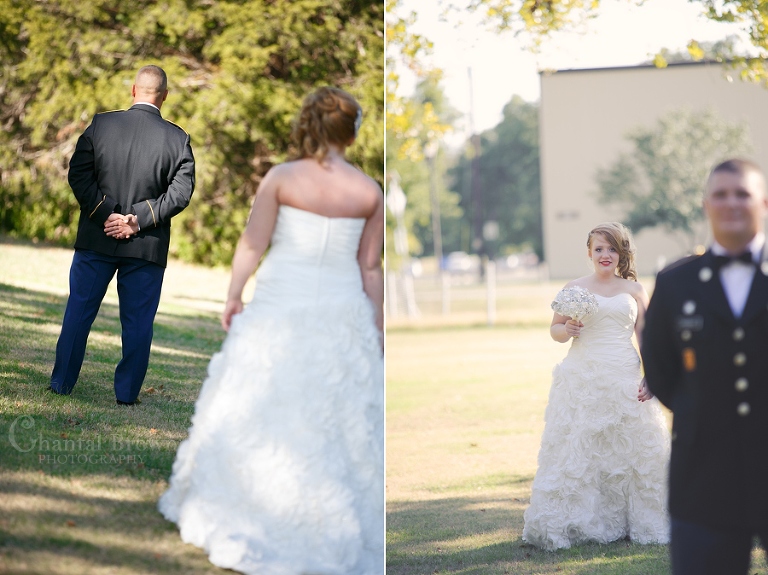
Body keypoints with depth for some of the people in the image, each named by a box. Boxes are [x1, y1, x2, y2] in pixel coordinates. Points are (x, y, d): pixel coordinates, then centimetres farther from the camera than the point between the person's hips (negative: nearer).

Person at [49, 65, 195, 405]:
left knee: (79, 310, 13)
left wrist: (105, 215, -7)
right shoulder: (178, 138, -4)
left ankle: (62, 382, 19)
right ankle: (127, 392, 11)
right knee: (138, 321, 8)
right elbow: (181, 192, -10)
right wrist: (138, 221, -11)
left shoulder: (101, 124, -3)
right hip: (148, 247, -1)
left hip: (96, 238, 1)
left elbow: (78, 174, -7)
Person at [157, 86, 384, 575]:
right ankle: (336, 528, 15)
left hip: (280, 311, -1)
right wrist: (377, 326, 8)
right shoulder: (370, 192, -2)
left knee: (262, 417, 10)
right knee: (339, 421, 9)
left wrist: (233, 296, 8)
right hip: (342, 314, 1)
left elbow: (253, 245, -5)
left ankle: (243, 515, 20)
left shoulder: (282, 178, -7)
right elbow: (370, 268, 0)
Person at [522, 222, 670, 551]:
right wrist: (567, 330, -12)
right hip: (582, 382, -1)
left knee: (630, 449, 2)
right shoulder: (574, 288, 6)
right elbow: (554, 329, 11)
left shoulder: (634, 290, 9)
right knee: (577, 451, -2)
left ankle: (637, 522, 13)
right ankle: (576, 523, 4)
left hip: (624, 381, 1)